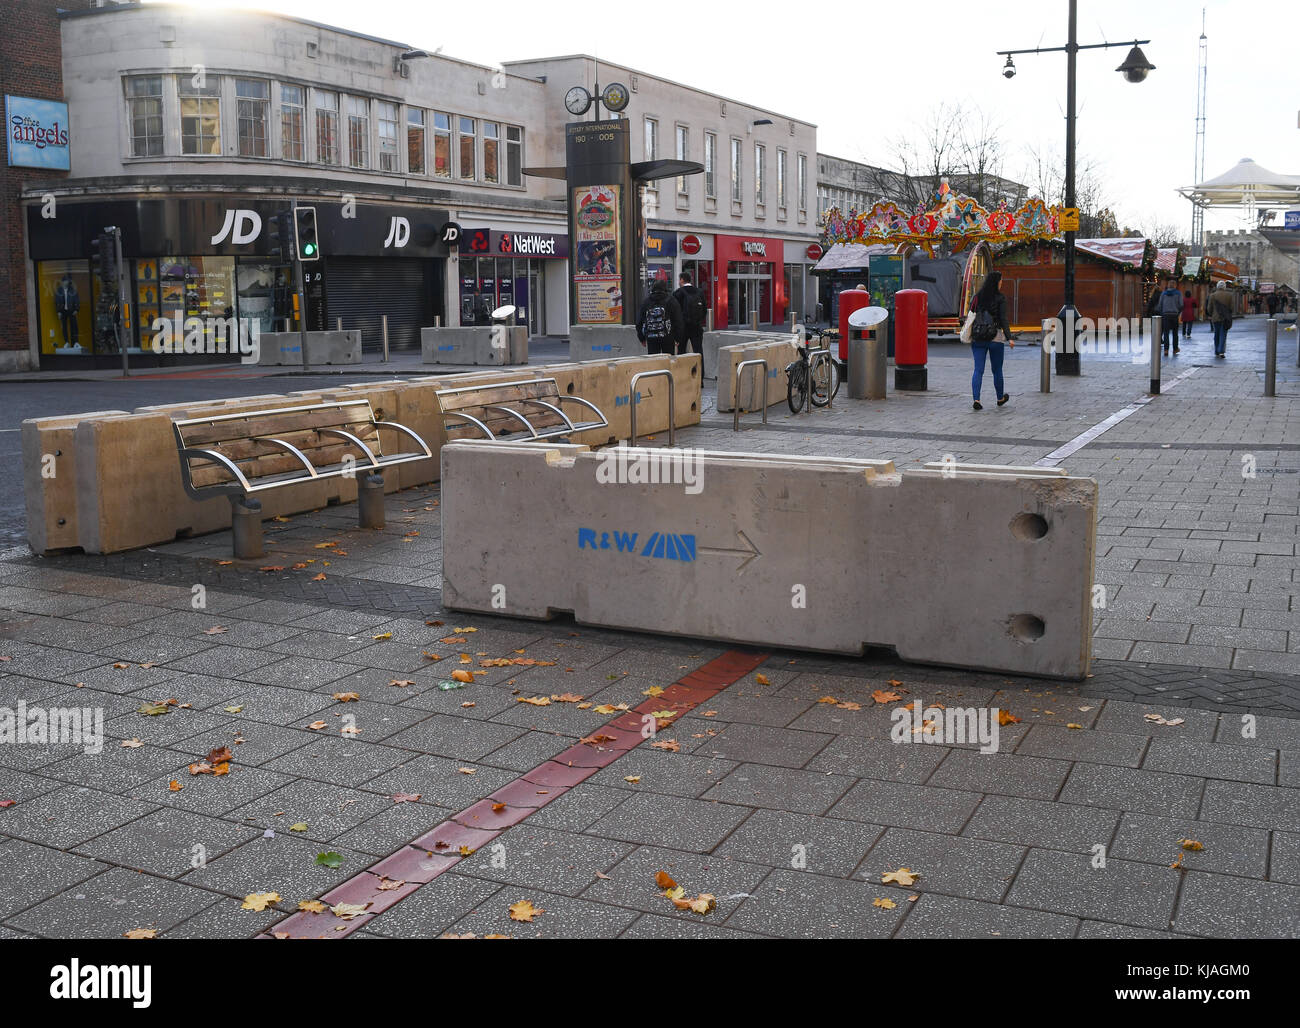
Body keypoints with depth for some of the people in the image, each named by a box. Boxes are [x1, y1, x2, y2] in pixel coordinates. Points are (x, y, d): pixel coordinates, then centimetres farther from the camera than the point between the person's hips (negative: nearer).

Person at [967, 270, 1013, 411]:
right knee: (997, 370, 13)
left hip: (977, 338, 3)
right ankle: (1000, 398, 29)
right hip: (995, 338, -3)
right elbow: (1003, 319, -12)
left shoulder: (977, 297, 5)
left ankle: (976, 399, -14)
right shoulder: (1000, 298, -7)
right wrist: (1009, 338, -11)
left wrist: (971, 336, 14)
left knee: (978, 370, 1)